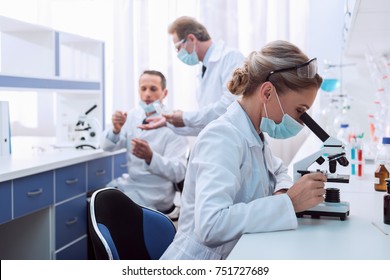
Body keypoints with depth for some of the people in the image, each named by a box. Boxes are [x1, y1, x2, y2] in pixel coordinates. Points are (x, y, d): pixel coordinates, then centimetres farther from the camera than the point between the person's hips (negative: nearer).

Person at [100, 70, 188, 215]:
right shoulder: (134, 115, 3)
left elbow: (178, 172, -22)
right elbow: (107, 146, -2)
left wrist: (150, 157, -39)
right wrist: (115, 129, -24)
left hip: (154, 193, -6)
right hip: (130, 183, 6)